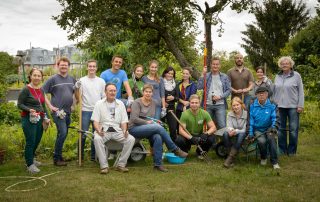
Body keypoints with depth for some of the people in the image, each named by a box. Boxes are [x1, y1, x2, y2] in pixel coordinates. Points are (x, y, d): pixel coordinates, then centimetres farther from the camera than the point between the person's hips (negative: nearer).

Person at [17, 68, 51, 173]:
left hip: (39, 119, 7)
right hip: (29, 119, -7)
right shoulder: (26, 89, -11)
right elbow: (20, 104, -10)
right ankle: (29, 164, 12)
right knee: (31, 142, -1)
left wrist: (46, 117, 10)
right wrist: (29, 110, -25)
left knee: (37, 141, 17)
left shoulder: (41, 90, 9)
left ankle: (31, 158, 38)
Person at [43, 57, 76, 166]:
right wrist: (50, 106, -11)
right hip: (58, 111, -6)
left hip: (68, 111, 6)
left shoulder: (72, 79, 11)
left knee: (63, 134, 12)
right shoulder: (53, 79, -4)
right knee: (62, 133, -14)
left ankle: (58, 156, 24)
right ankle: (57, 158, -3)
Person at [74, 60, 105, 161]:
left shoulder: (101, 81, 7)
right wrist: (77, 87, -18)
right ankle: (80, 155, 12)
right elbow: (78, 97, -1)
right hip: (85, 111, -2)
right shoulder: (82, 80, 1)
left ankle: (94, 155, 19)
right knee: (83, 134, 0)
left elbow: (104, 97, 9)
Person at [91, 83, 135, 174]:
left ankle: (121, 164, -14)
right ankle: (104, 166, -25)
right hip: (103, 130, -2)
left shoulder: (120, 104, 14)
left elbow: (124, 121, 11)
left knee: (131, 139, -23)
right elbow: (95, 121, 0)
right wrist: (98, 130, -20)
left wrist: (125, 130, -10)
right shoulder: (99, 104, 7)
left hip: (117, 130, 2)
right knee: (97, 139, -35)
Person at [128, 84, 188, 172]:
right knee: (159, 127, -30)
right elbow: (134, 119, -14)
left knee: (158, 138, -30)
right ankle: (175, 149, -17)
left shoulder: (153, 103, 13)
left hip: (147, 129, 5)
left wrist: (155, 121, 5)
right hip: (134, 129, -5)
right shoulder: (137, 102, -5)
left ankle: (158, 164, -21)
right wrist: (147, 122, -13)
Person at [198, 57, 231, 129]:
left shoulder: (224, 77, 7)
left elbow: (228, 90, 4)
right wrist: (203, 75, -11)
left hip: (220, 105, -1)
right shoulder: (206, 76, 6)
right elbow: (199, 87, -6)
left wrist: (220, 96, -11)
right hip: (208, 104, 1)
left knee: (222, 126, -9)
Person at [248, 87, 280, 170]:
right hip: (258, 129, 0)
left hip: (269, 128, 0)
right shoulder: (252, 106, 1)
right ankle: (263, 158, 3)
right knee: (262, 141, -29)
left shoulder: (272, 105, -1)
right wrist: (250, 133, -3)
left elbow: (275, 118, -4)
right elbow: (250, 120, 2)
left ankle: (274, 162, -21)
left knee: (271, 138, -33)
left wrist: (274, 127, -25)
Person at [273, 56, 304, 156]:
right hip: (280, 106, 3)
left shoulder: (296, 76, 1)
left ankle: (292, 150, 11)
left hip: (293, 106, -3)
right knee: (281, 128, 6)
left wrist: (300, 105, -6)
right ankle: (282, 150, 16)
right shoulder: (277, 77, 12)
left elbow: (301, 92, 0)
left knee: (293, 129, 0)